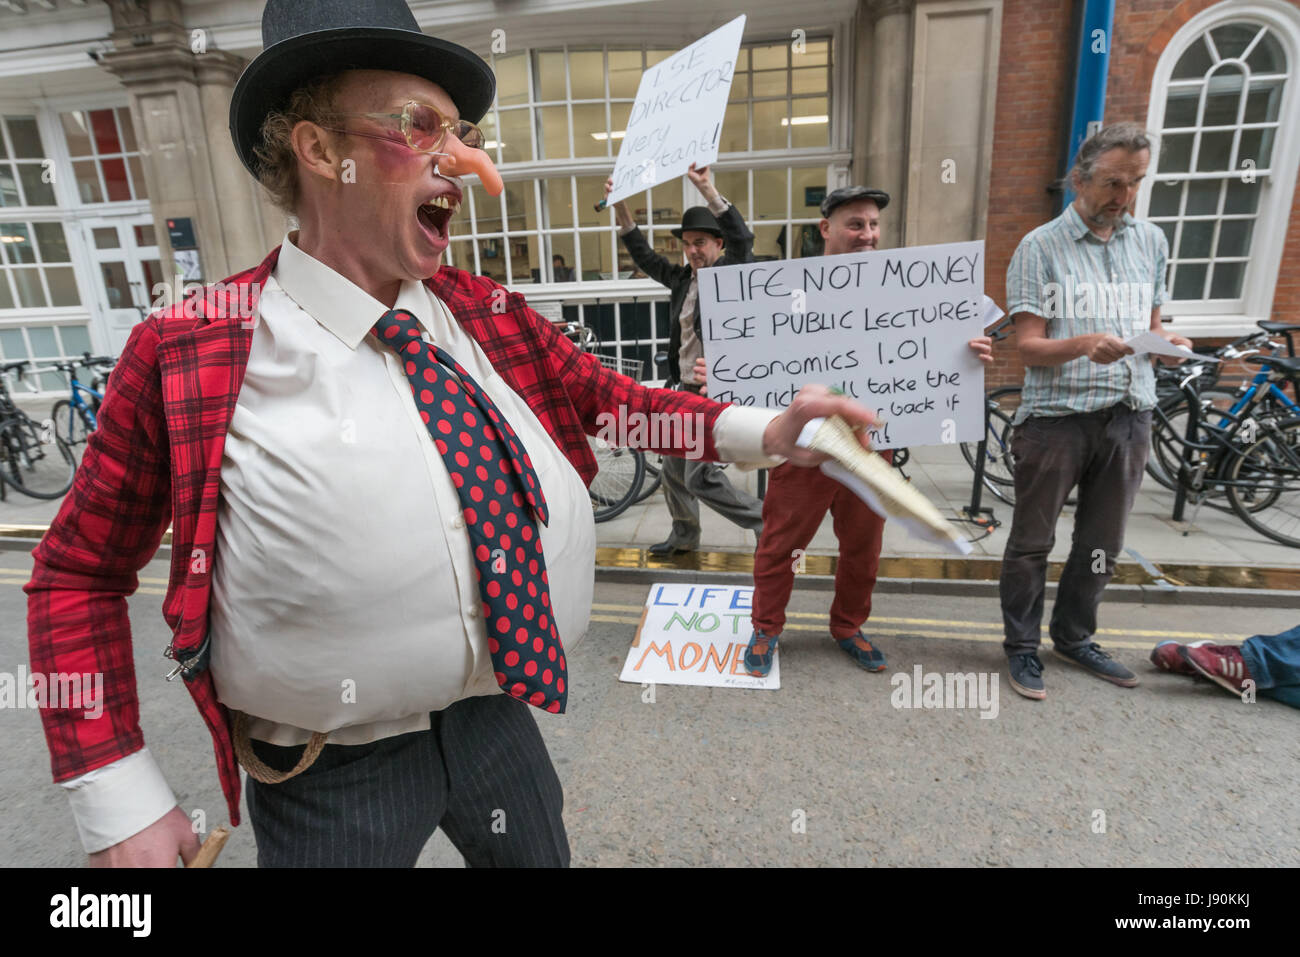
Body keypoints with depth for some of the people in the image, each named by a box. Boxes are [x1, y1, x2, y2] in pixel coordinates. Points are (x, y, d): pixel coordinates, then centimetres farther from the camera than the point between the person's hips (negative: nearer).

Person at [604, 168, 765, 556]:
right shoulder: (682, 279, 11)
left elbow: (742, 239, -25)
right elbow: (644, 257, 15)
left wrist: (708, 190, -34)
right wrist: (620, 207, 6)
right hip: (685, 389, 8)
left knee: (700, 478, -9)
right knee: (673, 469, 17)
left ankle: (766, 521, 9)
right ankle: (684, 536, 36)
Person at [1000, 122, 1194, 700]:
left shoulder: (1150, 242, 13)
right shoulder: (1040, 247, -3)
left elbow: (1150, 325, 19)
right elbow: (1029, 349, -8)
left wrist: (1168, 343, -4)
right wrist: (1086, 344, -27)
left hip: (1128, 416, 5)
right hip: (1056, 415, -5)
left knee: (1102, 544, 14)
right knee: (1032, 541, 4)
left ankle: (1074, 638, 32)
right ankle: (1022, 646, 19)